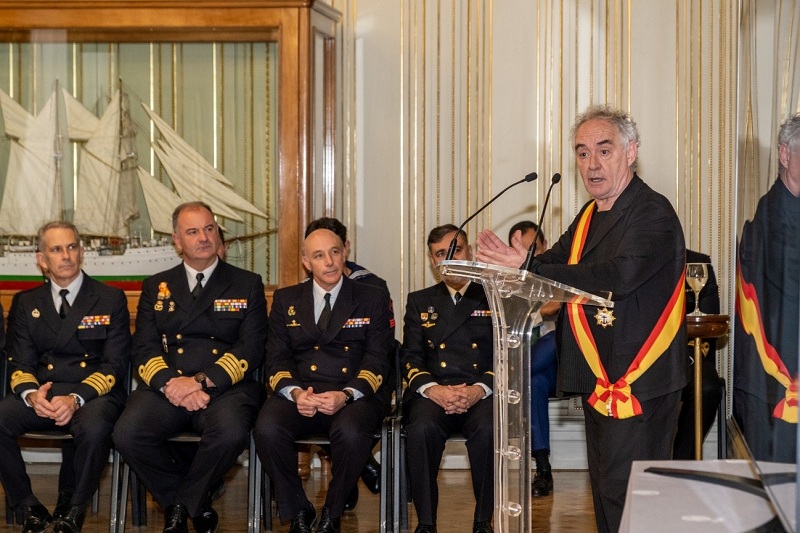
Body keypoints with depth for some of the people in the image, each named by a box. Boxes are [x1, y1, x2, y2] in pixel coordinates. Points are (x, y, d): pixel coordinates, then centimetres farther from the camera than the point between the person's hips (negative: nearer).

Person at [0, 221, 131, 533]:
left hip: (93, 394, -3)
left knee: (93, 428, -37)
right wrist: (31, 394, -17)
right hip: (40, 394, 3)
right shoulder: (25, 303, 16)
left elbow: (114, 364, -1)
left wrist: (77, 398, -19)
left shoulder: (110, 300, 7)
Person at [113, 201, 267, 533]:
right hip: (166, 386, 2)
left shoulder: (247, 285, 12)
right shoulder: (156, 287, 19)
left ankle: (182, 503, -5)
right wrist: (170, 383, -14)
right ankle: (197, 503, -2)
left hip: (224, 386, -2)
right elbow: (145, 348, 8)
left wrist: (202, 381, -14)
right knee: (127, 435, -27)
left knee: (231, 434, -36)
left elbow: (251, 349, 0)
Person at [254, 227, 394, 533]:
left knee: (351, 432, -36)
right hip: (300, 392, 2)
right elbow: (277, 358, 8)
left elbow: (377, 360, 1)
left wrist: (346, 395, -18)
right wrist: (295, 392, -14)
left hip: (354, 395, -2)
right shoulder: (286, 300, 15)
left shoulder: (372, 300, 10)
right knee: (267, 429, -30)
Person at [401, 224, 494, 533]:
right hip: (434, 394, 1)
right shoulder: (420, 302, 21)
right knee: (421, 429, -34)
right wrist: (433, 389, -11)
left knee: (488, 429, -36)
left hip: (482, 394, -1)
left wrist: (479, 389, -13)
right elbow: (411, 358, 11)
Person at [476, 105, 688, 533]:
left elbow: (618, 276, -30)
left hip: (638, 384, -9)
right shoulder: (591, 215, 15)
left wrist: (531, 268, -31)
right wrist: (510, 261, -13)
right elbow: (555, 265, 10)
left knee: (626, 498, -9)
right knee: (605, 492, 16)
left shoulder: (652, 213, -15)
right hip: (599, 383, 9)